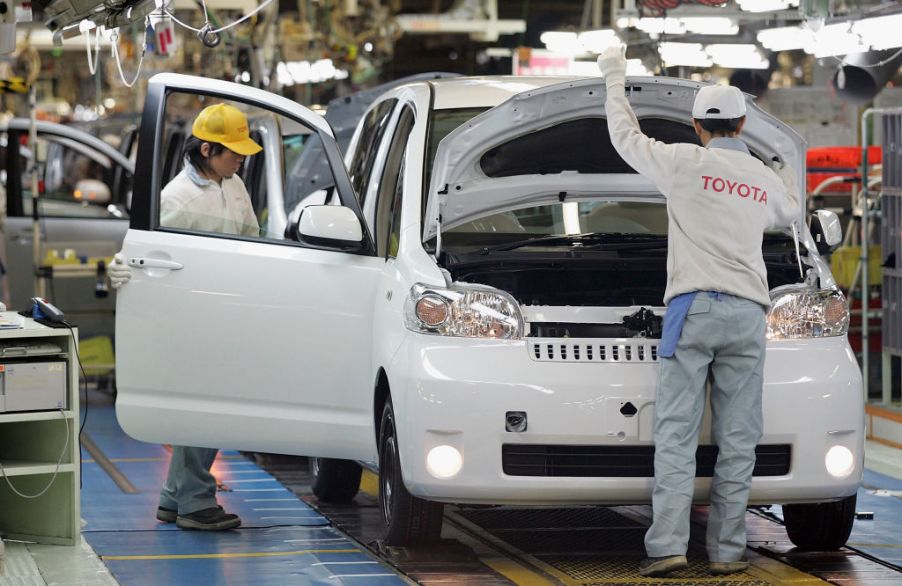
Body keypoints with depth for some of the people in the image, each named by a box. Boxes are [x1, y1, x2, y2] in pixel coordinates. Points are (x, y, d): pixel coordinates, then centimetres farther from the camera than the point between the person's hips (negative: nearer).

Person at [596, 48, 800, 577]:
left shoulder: (685, 162, 2)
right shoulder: (766, 179, 15)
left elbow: (626, 137, 15)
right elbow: (790, 213, 38)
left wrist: (615, 77, 29)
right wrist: (785, 163, 55)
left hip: (694, 307, -3)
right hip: (748, 314, 3)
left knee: (676, 433, -6)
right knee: (738, 440, 4)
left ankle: (668, 546, -14)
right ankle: (727, 550, 2)